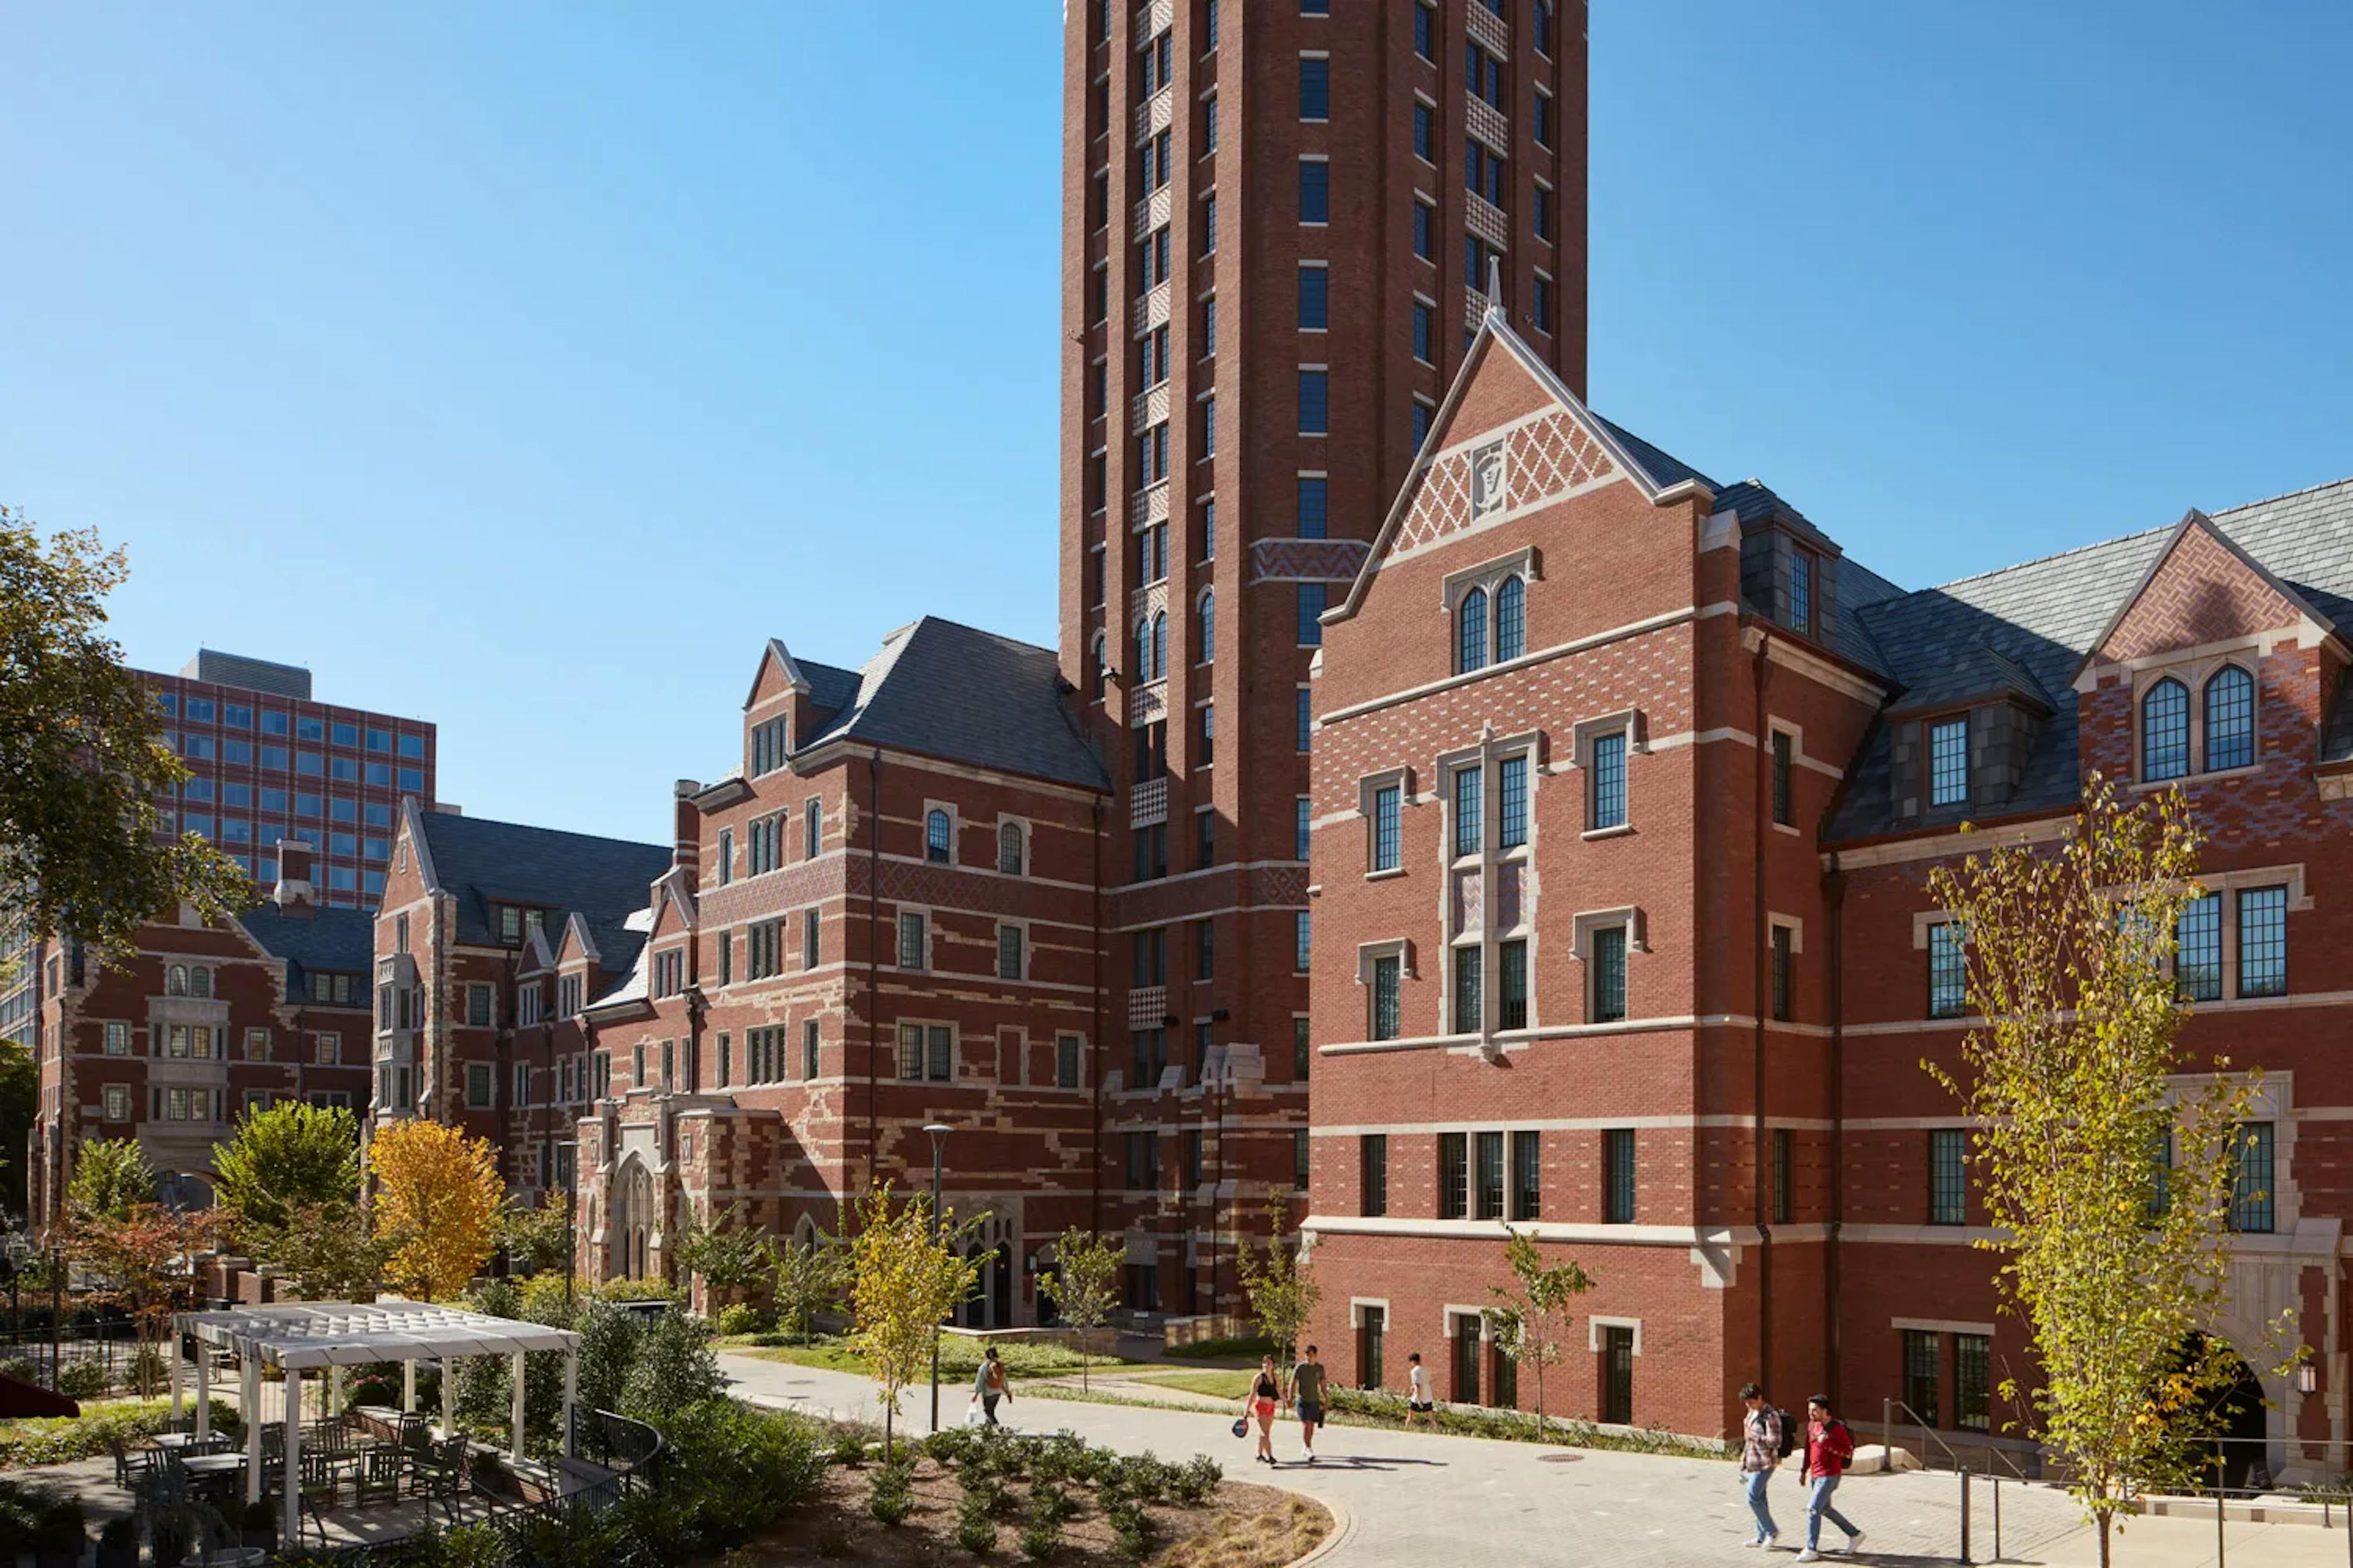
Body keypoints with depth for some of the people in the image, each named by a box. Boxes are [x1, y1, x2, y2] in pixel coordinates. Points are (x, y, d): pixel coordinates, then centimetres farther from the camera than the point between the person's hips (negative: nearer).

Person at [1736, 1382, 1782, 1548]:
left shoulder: (1771, 1416, -16)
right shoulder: (1752, 1413, 12)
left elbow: (1775, 1442, -22)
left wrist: (1754, 1436, -21)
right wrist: (1744, 1461, 22)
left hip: (1764, 1464, -9)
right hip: (1752, 1462, 9)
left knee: (1753, 1498, -8)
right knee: (1759, 1498, 12)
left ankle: (1772, 1531, 6)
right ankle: (1762, 1537, 19)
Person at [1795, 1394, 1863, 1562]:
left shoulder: (1837, 1428, -16)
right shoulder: (1812, 1425, 8)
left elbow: (1849, 1452, -17)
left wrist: (1828, 1444, -27)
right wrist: (1804, 1470, 19)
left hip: (1829, 1476, -9)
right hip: (1815, 1475, 9)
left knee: (1813, 1508, -12)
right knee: (1825, 1509, 18)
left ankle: (1812, 1550, -5)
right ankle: (1855, 1535, 35)